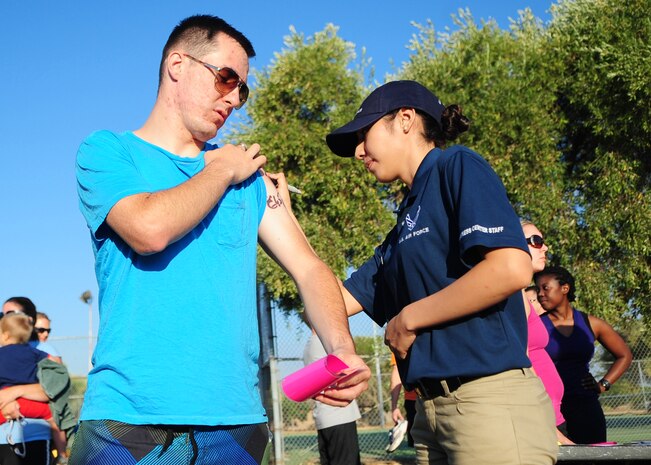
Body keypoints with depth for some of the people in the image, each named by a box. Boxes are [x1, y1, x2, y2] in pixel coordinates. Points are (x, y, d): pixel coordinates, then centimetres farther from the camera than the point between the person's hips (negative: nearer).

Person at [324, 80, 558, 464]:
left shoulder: (457, 167, -4)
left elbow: (512, 270, -20)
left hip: (490, 401, -8)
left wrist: (408, 319, -9)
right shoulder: (406, 224, 19)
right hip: (432, 410, 8)